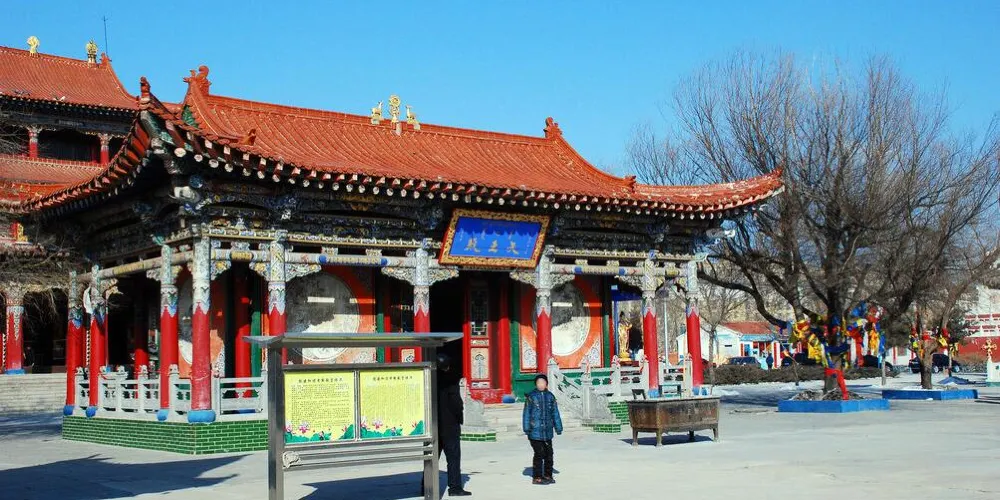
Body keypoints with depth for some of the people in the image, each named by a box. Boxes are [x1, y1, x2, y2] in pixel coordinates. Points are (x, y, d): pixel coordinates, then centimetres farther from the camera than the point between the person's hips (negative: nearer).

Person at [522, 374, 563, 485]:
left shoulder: (550, 396, 10)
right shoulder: (531, 396, -3)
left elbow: (555, 413, 17)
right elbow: (526, 413, -2)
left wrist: (558, 427, 16)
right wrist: (527, 428, -7)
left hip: (547, 431, 5)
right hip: (535, 431, -5)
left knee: (548, 454, 10)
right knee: (539, 454, -5)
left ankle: (547, 476, 23)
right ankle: (537, 477, 4)